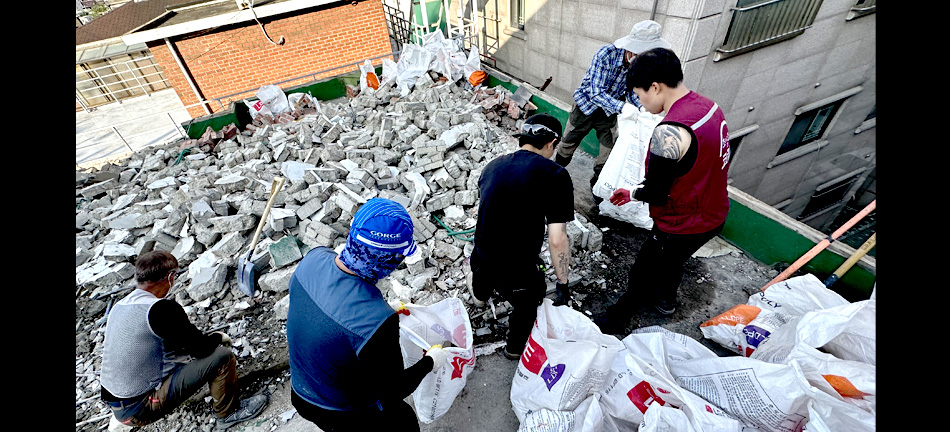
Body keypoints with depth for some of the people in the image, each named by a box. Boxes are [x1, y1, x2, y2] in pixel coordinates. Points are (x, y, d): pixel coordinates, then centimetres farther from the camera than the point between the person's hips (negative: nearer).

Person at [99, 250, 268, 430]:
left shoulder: (119, 306, 4)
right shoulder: (161, 308, -24)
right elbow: (202, 347, -17)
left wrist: (208, 338, 14)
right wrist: (218, 337, 4)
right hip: (140, 410, -9)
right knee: (223, 356, -10)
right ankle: (228, 413, 8)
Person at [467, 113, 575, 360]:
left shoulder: (493, 165, 1)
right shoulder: (555, 175, -17)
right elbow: (557, 240, -21)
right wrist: (563, 283, -6)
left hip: (481, 260, 6)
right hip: (517, 274, -6)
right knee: (527, 304, 28)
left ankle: (479, 294, 74)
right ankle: (515, 347, 54)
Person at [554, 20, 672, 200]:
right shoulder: (606, 54, -30)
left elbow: (632, 92, -3)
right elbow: (596, 92, -34)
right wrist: (622, 106, -48)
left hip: (609, 111, 4)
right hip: (586, 104, -4)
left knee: (609, 151, 5)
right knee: (567, 146, 9)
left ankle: (597, 185, 27)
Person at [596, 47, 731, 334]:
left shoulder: (669, 132, -32)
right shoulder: (708, 106, -2)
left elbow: (655, 194, -26)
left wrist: (631, 194, -4)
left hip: (683, 226, -8)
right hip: (714, 214, 9)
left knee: (640, 275, 13)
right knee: (672, 261, 33)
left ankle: (616, 320, 35)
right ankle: (665, 300, 60)